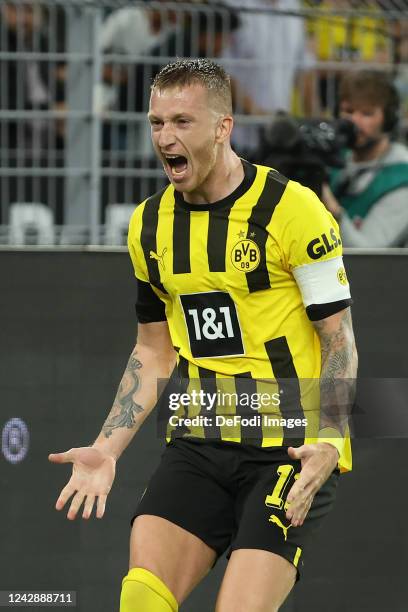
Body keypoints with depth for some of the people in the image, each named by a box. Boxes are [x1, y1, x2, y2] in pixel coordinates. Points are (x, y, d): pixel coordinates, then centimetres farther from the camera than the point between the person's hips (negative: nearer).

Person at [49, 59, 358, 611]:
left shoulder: (291, 208, -9)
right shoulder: (149, 224, 9)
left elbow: (339, 338, -6)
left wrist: (329, 444, -19)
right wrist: (107, 448, 8)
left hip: (293, 448, -5)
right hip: (200, 443, 5)